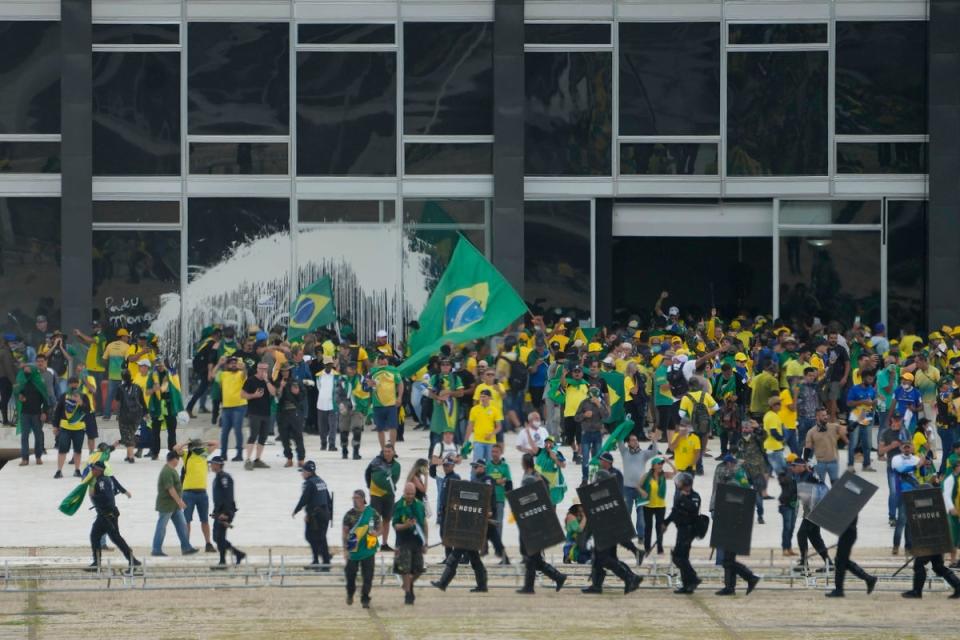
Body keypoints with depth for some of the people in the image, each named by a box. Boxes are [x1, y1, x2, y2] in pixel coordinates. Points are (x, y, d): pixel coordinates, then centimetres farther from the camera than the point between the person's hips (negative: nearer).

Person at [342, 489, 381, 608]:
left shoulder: (372, 513, 1)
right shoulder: (349, 515, -1)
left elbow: (379, 527, 11)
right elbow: (345, 533, -1)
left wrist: (376, 532, -14)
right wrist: (345, 550, -9)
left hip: (368, 549, 0)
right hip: (353, 549, 0)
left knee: (367, 577, -2)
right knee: (350, 573, 2)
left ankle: (365, 599, 8)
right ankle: (350, 593, 30)